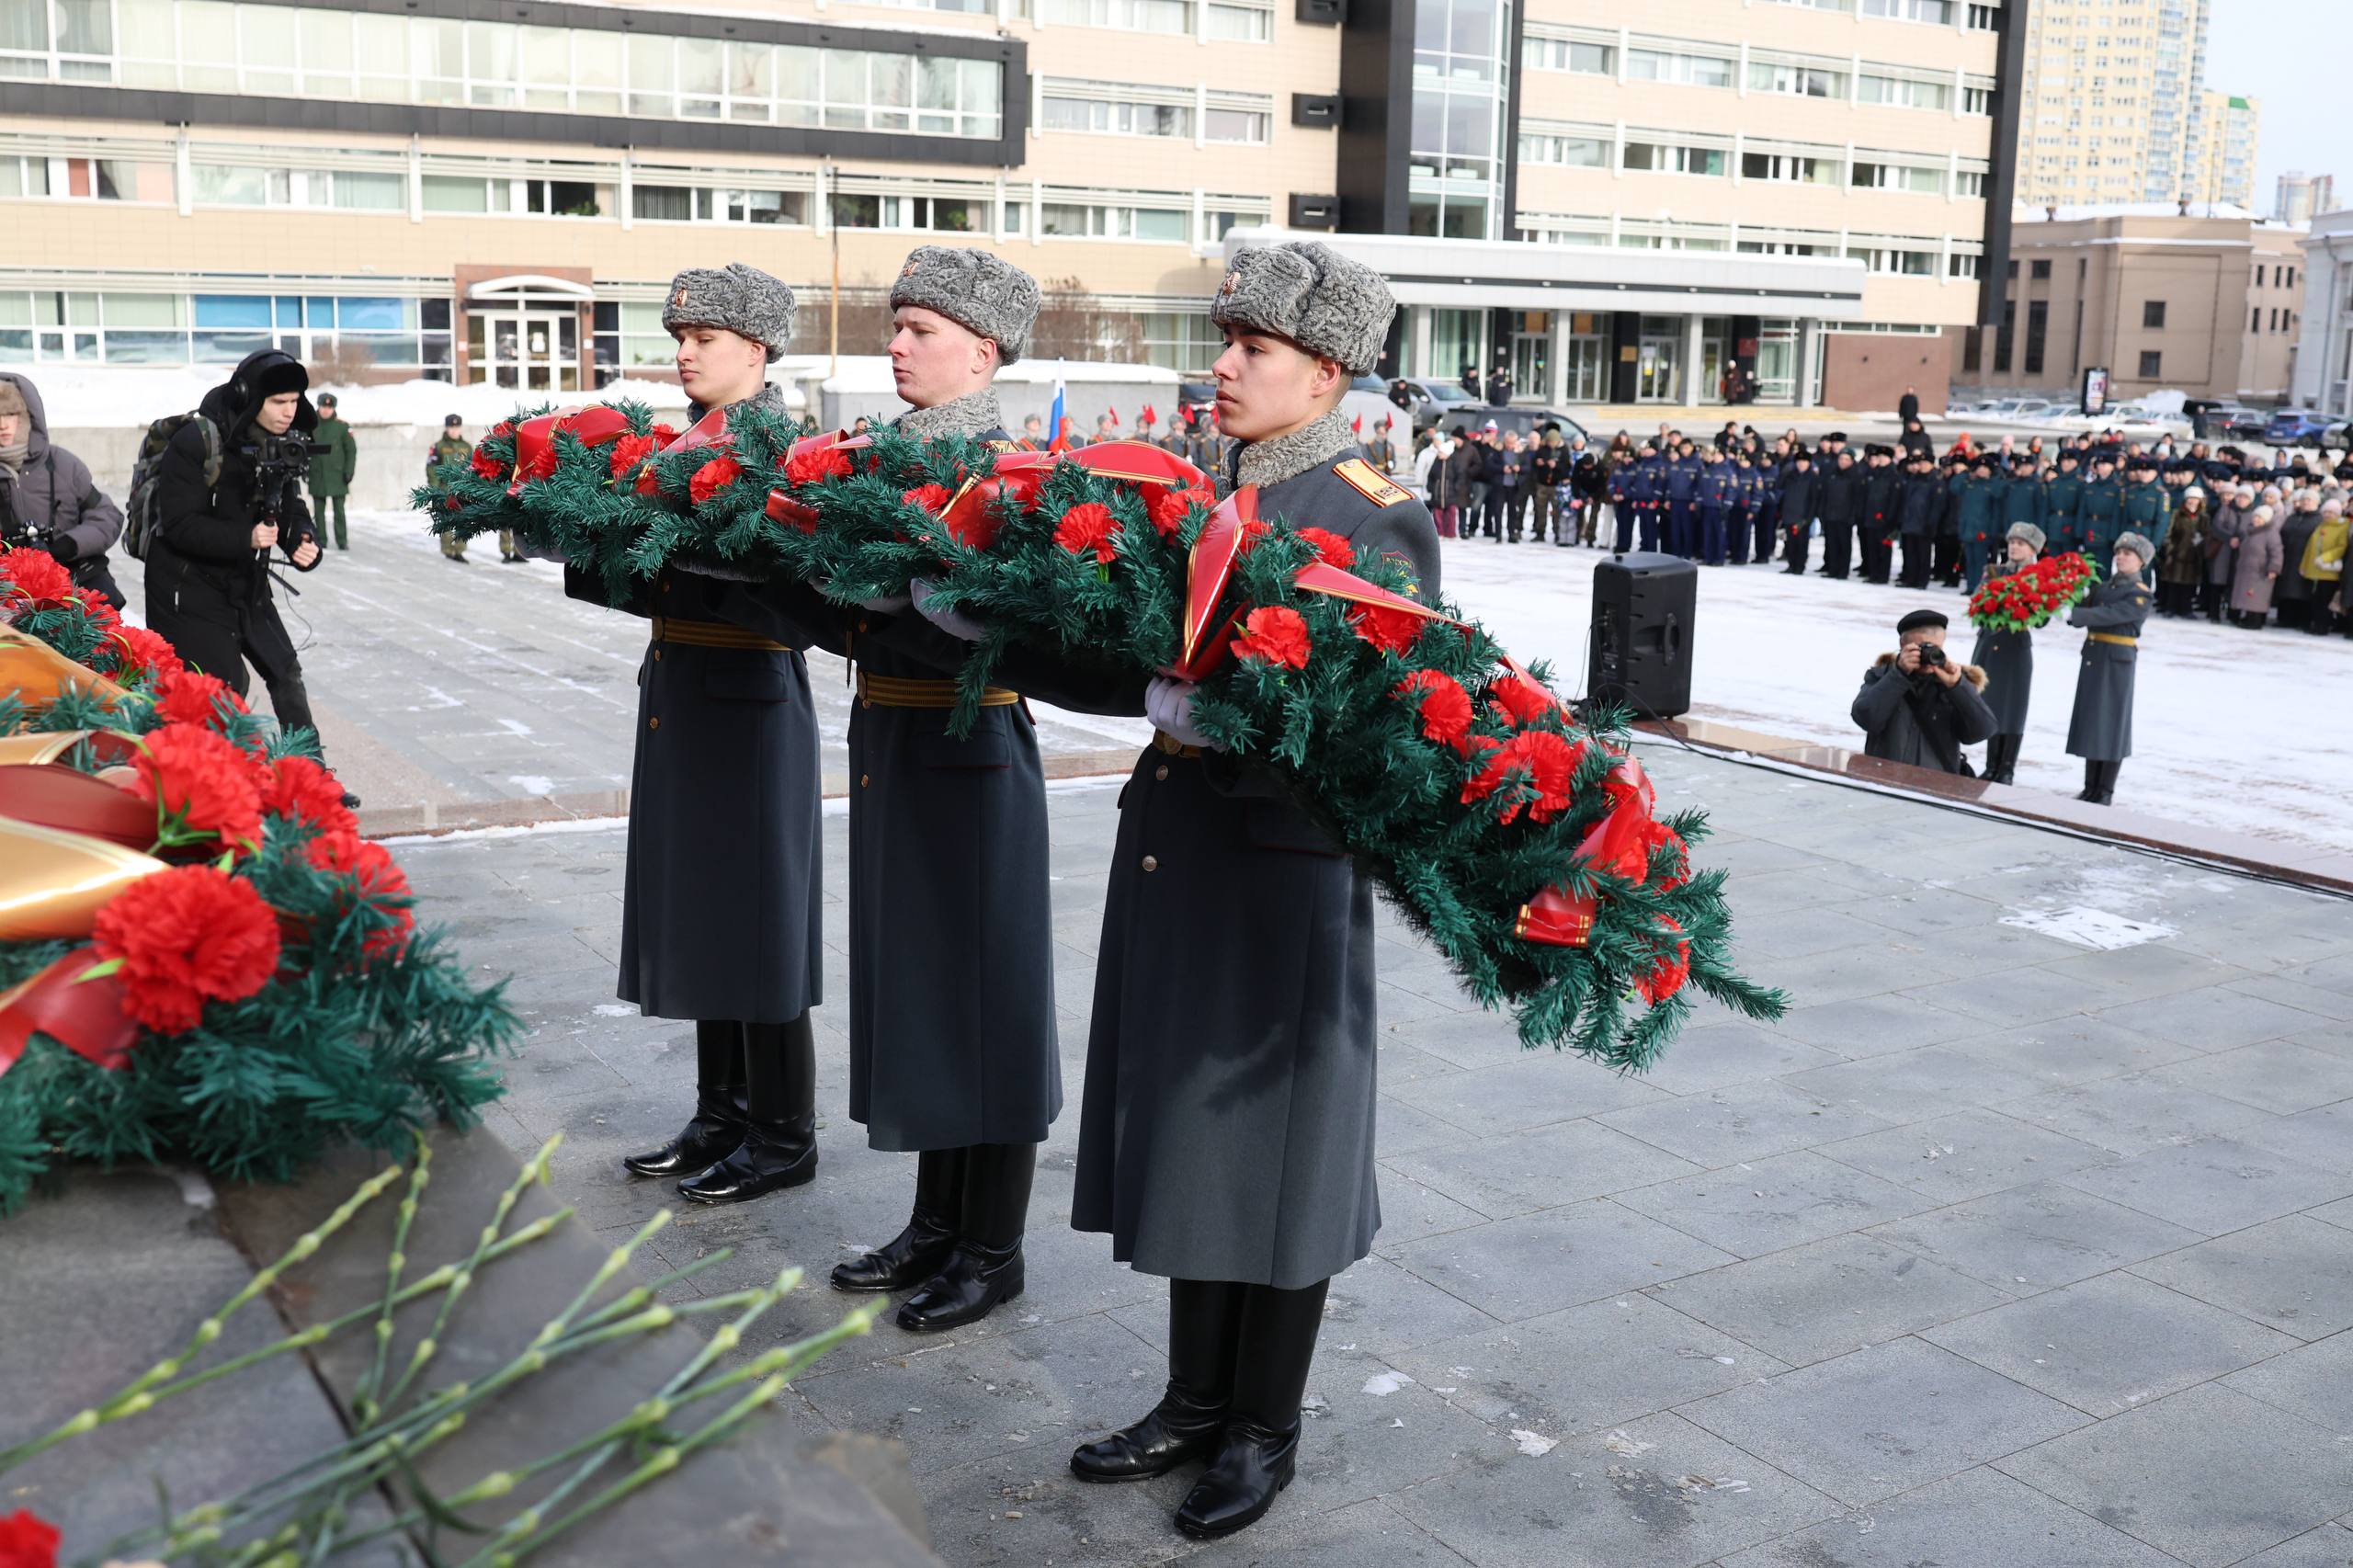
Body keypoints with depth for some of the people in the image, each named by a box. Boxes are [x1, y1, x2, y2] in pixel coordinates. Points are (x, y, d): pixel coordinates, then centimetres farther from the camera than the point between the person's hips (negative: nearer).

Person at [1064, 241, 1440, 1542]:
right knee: (1185, 1128, 15)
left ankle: (1264, 1432, 24)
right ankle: (1195, 1400, 32)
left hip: (1283, 860, -6)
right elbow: (1147, 656, 11)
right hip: (1170, 845, 7)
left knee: (1271, 1139, 6)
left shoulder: (1378, 520, -9)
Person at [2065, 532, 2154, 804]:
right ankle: (2090, 788, 18)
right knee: (2091, 720, 9)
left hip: (2117, 663, -6)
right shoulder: (2102, 587, 13)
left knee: (2112, 723, -1)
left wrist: (2073, 614, -28)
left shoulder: (2140, 596, -7)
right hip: (2092, 658, 6)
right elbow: (2084, 613, 5)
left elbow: (2108, 615, -21)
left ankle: (2105, 792, 5)